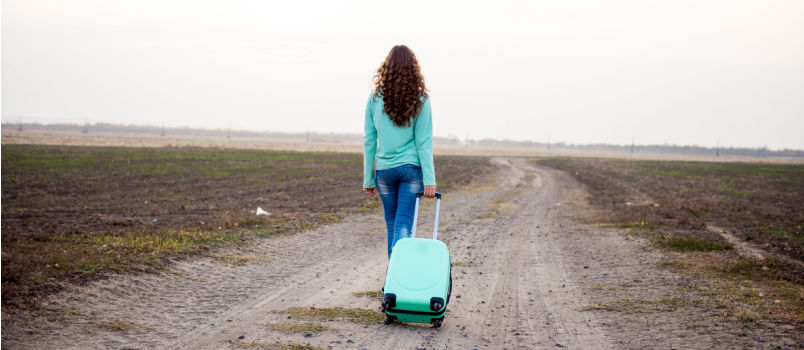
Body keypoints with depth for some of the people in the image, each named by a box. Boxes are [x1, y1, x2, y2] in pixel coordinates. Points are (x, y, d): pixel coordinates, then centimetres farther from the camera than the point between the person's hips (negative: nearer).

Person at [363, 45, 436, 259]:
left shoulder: (376, 98, -1)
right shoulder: (420, 100, -5)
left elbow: (369, 141, 2)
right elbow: (424, 142, -8)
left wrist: (368, 178, 8)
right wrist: (429, 179, -8)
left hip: (384, 169, 2)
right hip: (412, 168, -2)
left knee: (391, 224, 14)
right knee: (403, 225, -2)